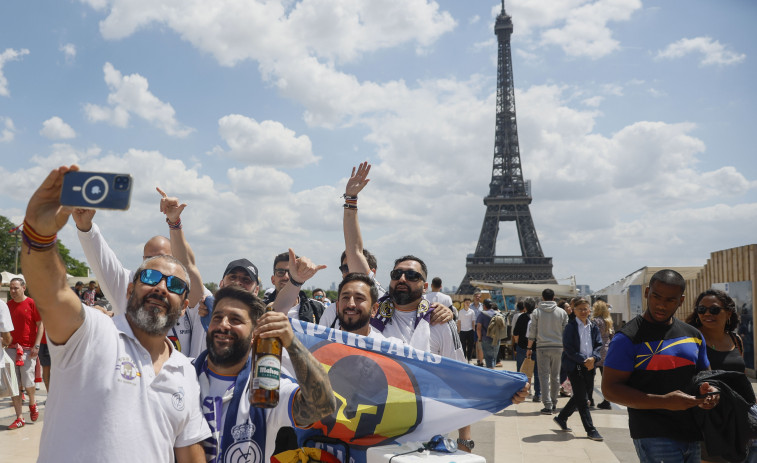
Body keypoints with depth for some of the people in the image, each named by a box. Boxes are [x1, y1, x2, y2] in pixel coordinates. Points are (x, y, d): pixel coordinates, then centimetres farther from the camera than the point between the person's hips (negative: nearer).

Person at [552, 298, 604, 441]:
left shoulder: (594, 328, 10)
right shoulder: (570, 327, -6)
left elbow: (599, 345, 7)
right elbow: (569, 349, -10)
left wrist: (593, 358, -12)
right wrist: (584, 361, -17)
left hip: (589, 366, 6)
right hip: (575, 366, -6)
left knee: (579, 397, 13)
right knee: (582, 399, -4)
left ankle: (561, 418, 31)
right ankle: (590, 430, 4)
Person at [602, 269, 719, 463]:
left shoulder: (694, 336, 11)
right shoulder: (629, 338, -9)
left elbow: (705, 375, 24)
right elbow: (610, 388, -13)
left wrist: (709, 390, -2)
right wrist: (664, 402, -22)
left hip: (693, 437, 6)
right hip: (654, 438, -6)